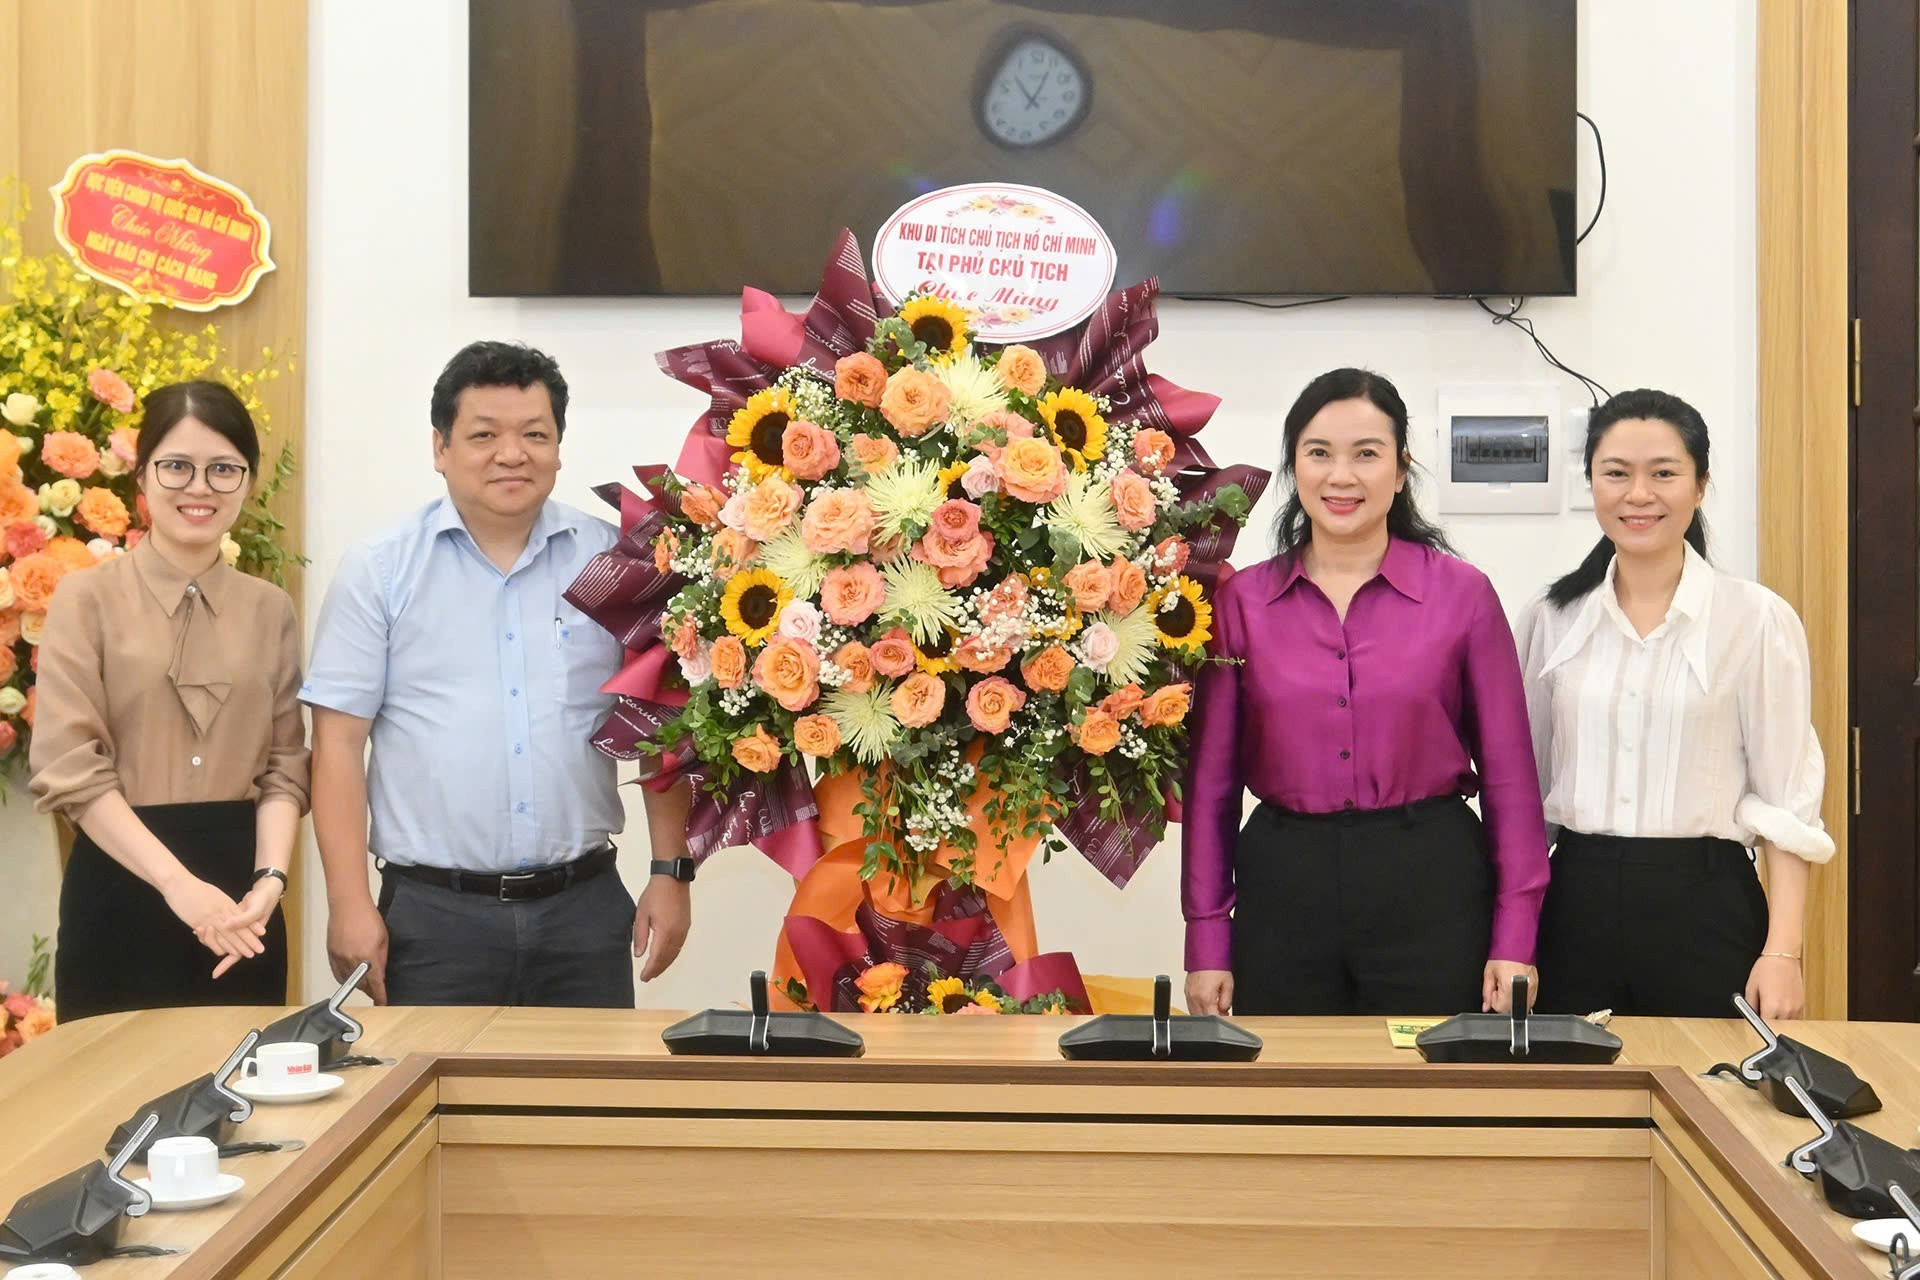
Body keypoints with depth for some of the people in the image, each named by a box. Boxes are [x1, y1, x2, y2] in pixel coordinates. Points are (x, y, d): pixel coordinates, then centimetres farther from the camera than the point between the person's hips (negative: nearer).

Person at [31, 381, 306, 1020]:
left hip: (239, 885, 3)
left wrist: (269, 879, -12)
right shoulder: (88, 599, -2)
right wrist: (178, 883, -18)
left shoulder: (271, 610, 9)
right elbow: (71, 769, -10)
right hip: (122, 886, -3)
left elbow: (284, 765, 5)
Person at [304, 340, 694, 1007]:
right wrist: (349, 904, -8)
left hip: (584, 909, 2)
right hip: (431, 914, -1)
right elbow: (339, 742, -1)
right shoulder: (379, 572, 1)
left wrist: (672, 873, 4)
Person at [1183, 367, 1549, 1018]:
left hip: (1431, 888, -1)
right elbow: (1212, 780, 5)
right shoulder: (1240, 600, 3)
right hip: (1282, 888, 1)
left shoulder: (1462, 593, 0)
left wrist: (1514, 939, -3)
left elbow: (1508, 773, 2)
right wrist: (1207, 941, 2)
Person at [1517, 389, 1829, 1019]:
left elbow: (1786, 801, -4)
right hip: (1576, 903, 3)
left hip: (1705, 905, -2)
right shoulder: (1551, 618, 6)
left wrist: (1783, 953, -11)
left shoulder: (1758, 619, -3)